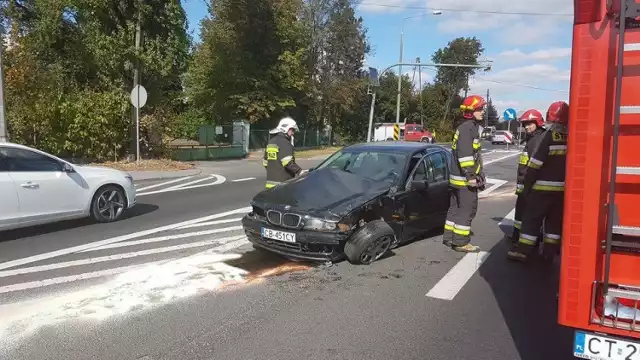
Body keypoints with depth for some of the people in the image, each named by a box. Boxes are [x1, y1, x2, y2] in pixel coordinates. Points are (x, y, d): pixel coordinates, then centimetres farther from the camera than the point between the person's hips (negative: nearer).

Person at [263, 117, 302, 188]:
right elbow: (288, 163, -23)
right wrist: (300, 172, -21)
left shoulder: (271, 141, 16)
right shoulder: (284, 142, -13)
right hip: (282, 183, -9)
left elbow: (265, 162, 21)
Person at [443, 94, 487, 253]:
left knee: (456, 207, 15)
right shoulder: (467, 128, -15)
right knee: (467, 210, -5)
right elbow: (465, 155, -24)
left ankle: (449, 237, 22)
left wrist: (477, 175, 25)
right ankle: (460, 242, 1)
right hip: (465, 178, -11)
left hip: (458, 177, 11)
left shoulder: (471, 127, 18)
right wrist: (471, 176, -24)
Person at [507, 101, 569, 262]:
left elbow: (535, 163, -14)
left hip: (543, 187, -5)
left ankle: (522, 251, 2)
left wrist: (527, 185, -7)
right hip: (563, 188, 5)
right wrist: (566, 183, 17)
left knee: (532, 218, 0)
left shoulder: (547, 136, -11)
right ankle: (549, 252, 18)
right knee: (555, 220, 13)